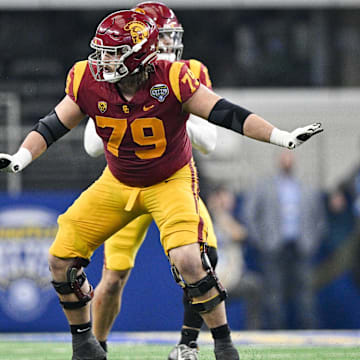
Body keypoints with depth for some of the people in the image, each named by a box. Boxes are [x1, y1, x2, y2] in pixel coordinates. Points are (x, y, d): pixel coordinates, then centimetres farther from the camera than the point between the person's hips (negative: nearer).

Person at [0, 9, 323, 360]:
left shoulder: (171, 81, -26)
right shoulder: (89, 84, -16)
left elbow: (228, 114, -23)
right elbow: (52, 126, -5)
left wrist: (283, 137, -29)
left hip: (171, 182, -4)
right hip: (117, 183, 4)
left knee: (188, 260, -25)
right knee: (62, 258, -3)